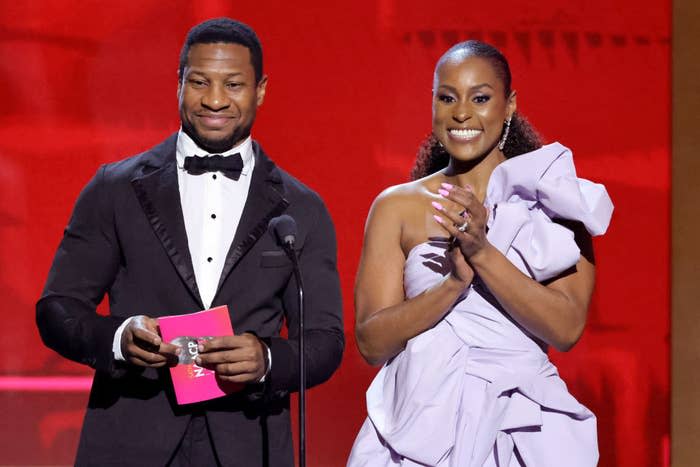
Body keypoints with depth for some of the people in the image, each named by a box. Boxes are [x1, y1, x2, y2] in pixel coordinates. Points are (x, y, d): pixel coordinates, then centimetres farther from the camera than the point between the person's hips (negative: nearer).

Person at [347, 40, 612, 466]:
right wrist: (455, 281, -20)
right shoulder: (397, 207, 1)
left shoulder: (553, 199, 0)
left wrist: (483, 254, -20)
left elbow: (566, 329, -11)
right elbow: (372, 342, -6)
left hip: (521, 427, 0)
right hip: (424, 421, 1)